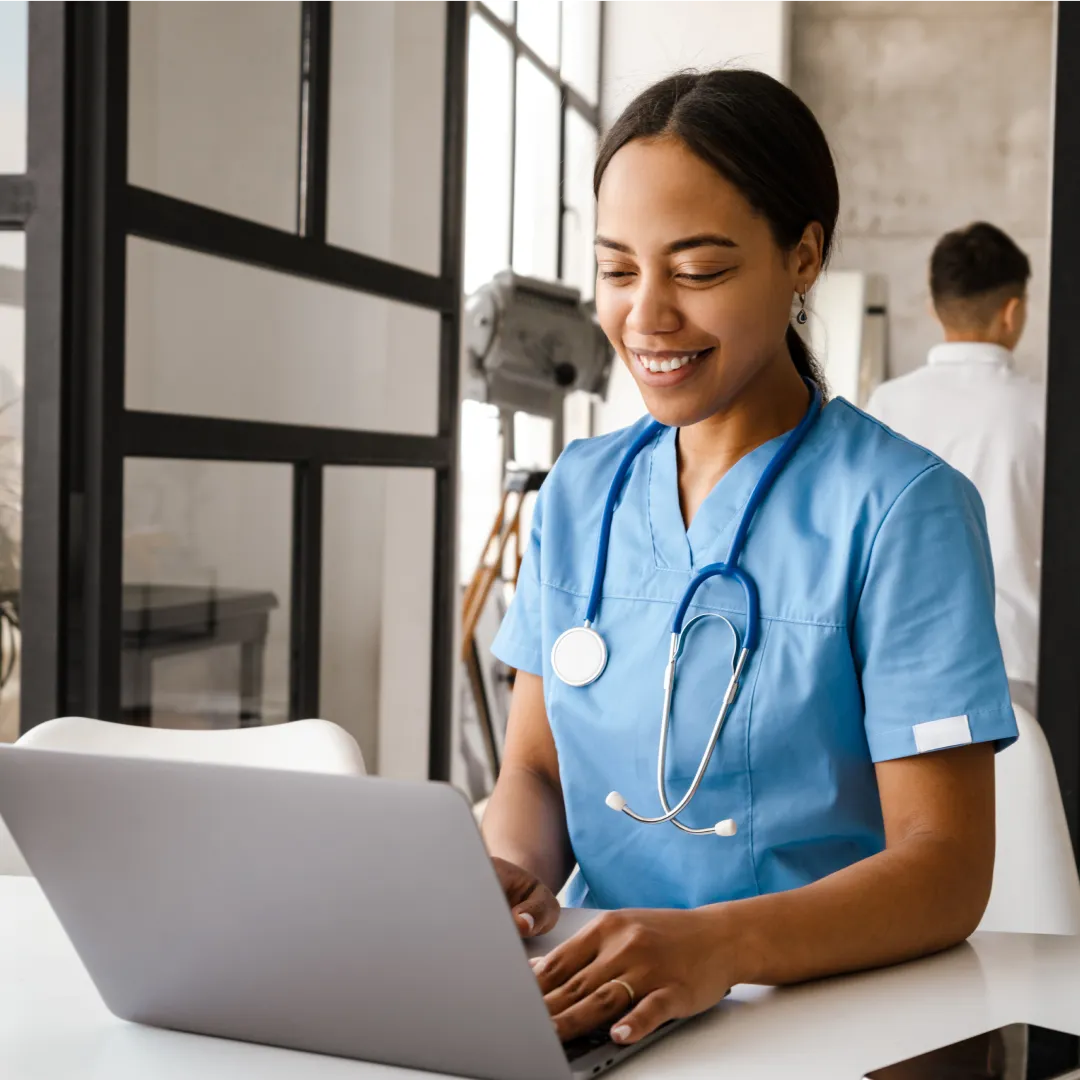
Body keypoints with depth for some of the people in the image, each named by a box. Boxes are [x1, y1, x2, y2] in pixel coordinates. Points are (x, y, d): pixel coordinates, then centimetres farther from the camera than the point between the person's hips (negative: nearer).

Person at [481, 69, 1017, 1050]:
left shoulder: (901, 507, -8)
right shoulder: (578, 493, 9)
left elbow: (947, 867, -13)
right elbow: (535, 767, 12)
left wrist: (717, 944, -30)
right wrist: (511, 868, -11)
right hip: (597, 1005, 3)